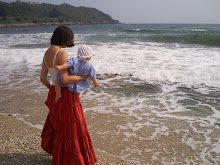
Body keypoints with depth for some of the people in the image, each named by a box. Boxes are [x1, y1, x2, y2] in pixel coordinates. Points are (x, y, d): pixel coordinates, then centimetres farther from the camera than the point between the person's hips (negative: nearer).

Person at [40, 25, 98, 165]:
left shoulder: (47, 54, 5)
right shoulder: (62, 53, -22)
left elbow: (43, 78, 9)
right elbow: (65, 79, -28)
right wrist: (83, 77, -15)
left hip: (55, 94, 9)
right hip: (66, 95, -9)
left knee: (57, 121, 31)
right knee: (69, 127, 7)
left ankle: (50, 146, 53)